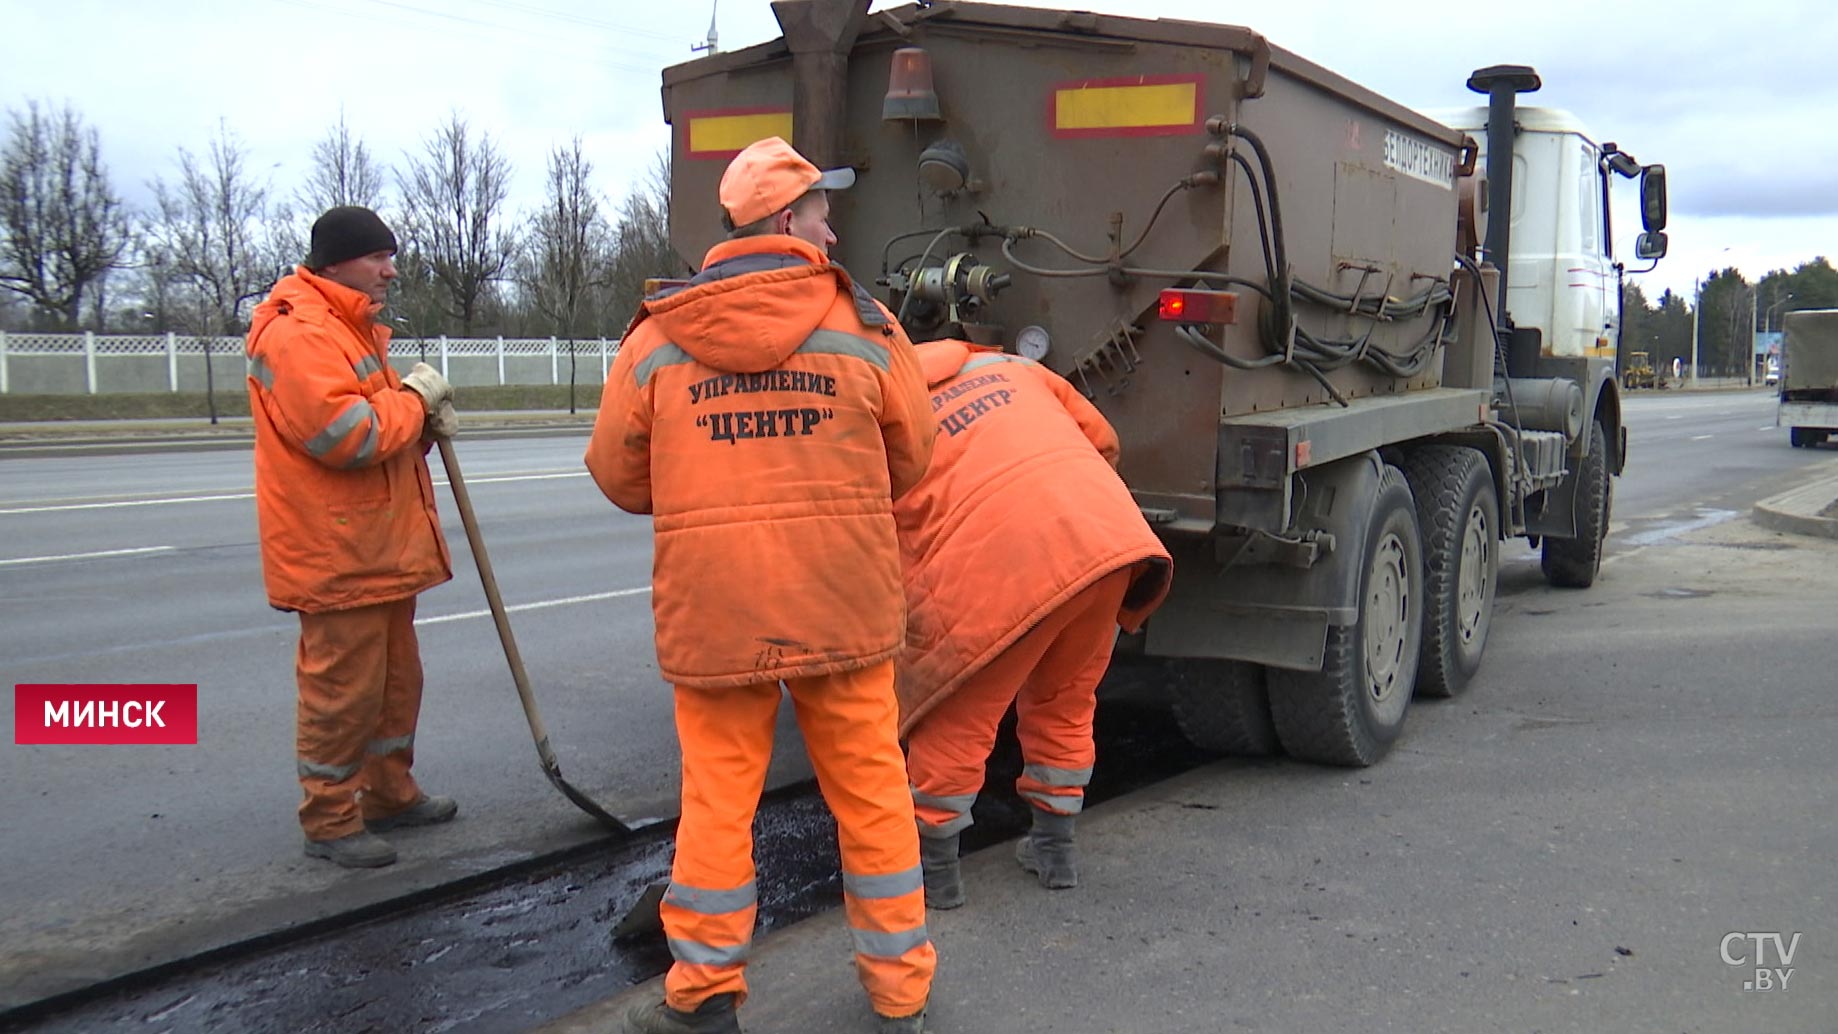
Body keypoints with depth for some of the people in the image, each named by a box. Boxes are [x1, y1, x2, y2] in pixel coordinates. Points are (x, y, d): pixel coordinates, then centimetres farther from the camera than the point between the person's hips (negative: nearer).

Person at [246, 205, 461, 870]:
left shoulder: (352, 331, 18)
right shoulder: (298, 335, -18)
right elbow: (345, 434, -28)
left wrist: (425, 422, 3)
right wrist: (413, 398, -14)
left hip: (382, 548, 11)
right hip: (337, 555, -11)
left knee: (397, 680, 19)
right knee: (343, 689, -3)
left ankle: (389, 795, 33)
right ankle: (330, 822, 9)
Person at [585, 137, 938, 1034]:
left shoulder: (657, 336, 0)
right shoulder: (864, 326, -1)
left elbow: (617, 471, 7)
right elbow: (909, 455, 8)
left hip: (711, 600, 0)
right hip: (843, 598, 0)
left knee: (717, 795, 11)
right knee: (869, 788, 12)